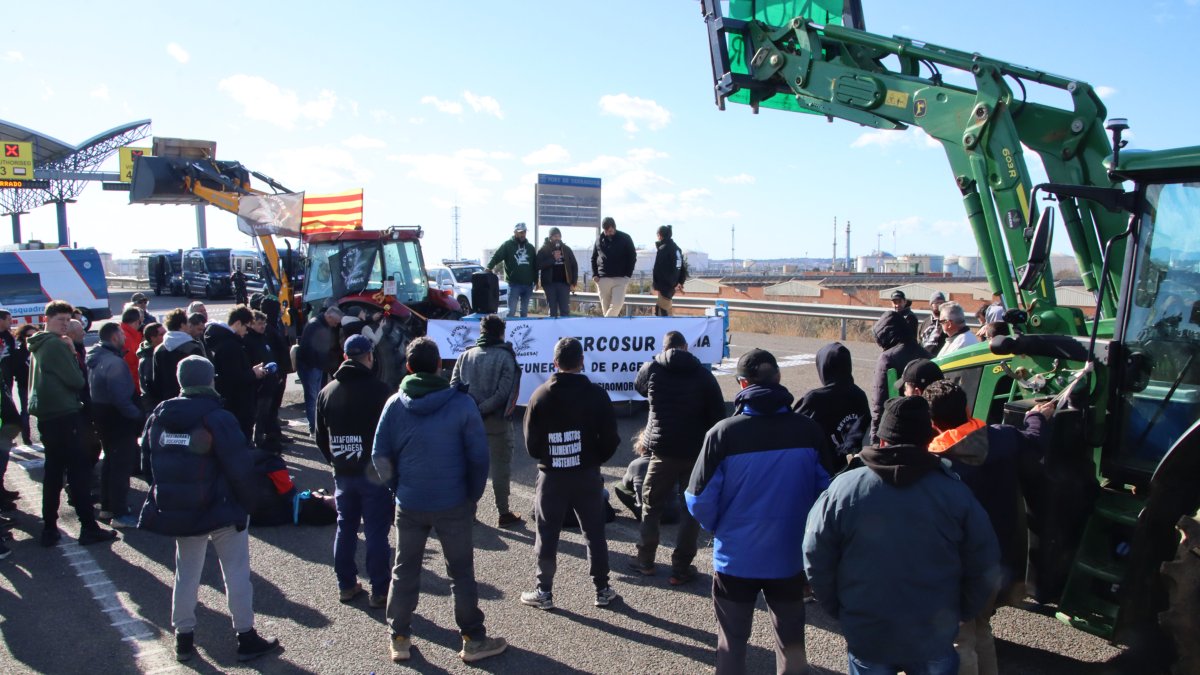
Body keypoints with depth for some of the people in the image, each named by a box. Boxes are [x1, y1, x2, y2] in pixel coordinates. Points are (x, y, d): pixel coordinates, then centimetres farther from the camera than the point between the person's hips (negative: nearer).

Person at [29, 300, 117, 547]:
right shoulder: (57, 344, -13)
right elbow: (77, 380, -15)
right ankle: (88, 527, -4)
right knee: (79, 470, -5)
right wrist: (72, 352, 3)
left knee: (53, 472, 13)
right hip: (64, 416, -9)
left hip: (46, 416, 9)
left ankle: (49, 528, 16)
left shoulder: (39, 346, 16)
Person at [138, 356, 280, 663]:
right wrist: (247, 504, -7)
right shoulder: (218, 418, -18)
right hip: (223, 511, -5)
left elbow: (149, 461, 10)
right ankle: (246, 637, 13)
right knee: (236, 572, 6)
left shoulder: (158, 417, 2)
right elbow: (240, 467, -19)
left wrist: (165, 499, 17)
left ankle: (183, 638, 27)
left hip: (177, 511, 6)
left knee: (186, 574, 18)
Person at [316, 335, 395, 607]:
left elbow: (321, 437, 12)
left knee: (345, 527, 16)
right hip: (374, 473, -5)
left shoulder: (327, 392, 5)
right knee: (376, 532, 1)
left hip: (343, 473, 5)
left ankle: (346, 585, 24)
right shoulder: (379, 390, -13)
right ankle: (379, 590, 7)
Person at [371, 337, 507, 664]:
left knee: (404, 571, 16)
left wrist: (397, 488, 11)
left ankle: (399, 639, 24)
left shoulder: (395, 404, -5)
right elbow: (479, 456, -10)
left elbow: (380, 455, -1)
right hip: (453, 504, -2)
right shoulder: (461, 403, -11)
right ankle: (473, 640, 18)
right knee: (461, 573, 10)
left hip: (409, 504, 2)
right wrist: (473, 494, 2)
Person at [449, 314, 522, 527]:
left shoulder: (465, 355, 4)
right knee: (501, 466, 6)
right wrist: (482, 409, -14)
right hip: (496, 421, -4)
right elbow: (503, 393, -17)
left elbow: (454, 387, -1)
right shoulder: (505, 357, -9)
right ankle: (504, 513, 12)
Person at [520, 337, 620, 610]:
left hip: (551, 476, 0)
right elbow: (610, 439, -7)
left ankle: (544, 591, 17)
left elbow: (531, 444, -2)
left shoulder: (540, 395, -5)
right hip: (587, 475, 0)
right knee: (594, 533, 11)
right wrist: (594, 459, 10)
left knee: (546, 535, 11)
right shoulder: (595, 394, -7)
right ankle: (602, 590, 18)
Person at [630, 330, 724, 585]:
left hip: (663, 450, 0)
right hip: (697, 452, 0)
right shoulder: (703, 375, -1)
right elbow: (718, 415, -2)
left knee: (651, 504, 17)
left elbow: (638, 386, 20)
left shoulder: (652, 369, -2)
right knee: (692, 510, 10)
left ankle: (645, 560, 25)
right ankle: (681, 568, 12)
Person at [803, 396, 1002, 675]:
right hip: (934, 638, 1)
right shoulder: (955, 492, -10)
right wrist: (959, 614, 12)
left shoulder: (843, 489, -13)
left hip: (865, 636, 0)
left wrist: (839, 610, 8)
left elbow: (816, 560, -7)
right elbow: (984, 569, -3)